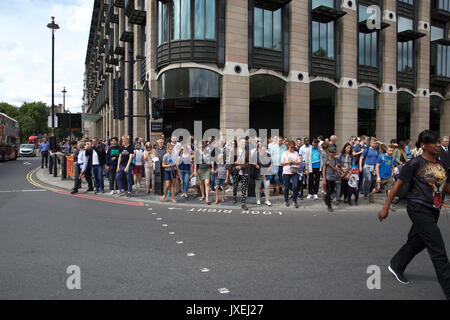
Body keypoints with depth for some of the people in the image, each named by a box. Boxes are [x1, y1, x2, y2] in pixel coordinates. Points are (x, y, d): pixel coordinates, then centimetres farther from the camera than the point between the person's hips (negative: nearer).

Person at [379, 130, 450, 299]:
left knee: (417, 242, 19)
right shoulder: (415, 163, -11)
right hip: (419, 208, -8)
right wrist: (385, 208, -10)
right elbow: (398, 185, -9)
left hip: (433, 210, 8)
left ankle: (396, 266, 40)